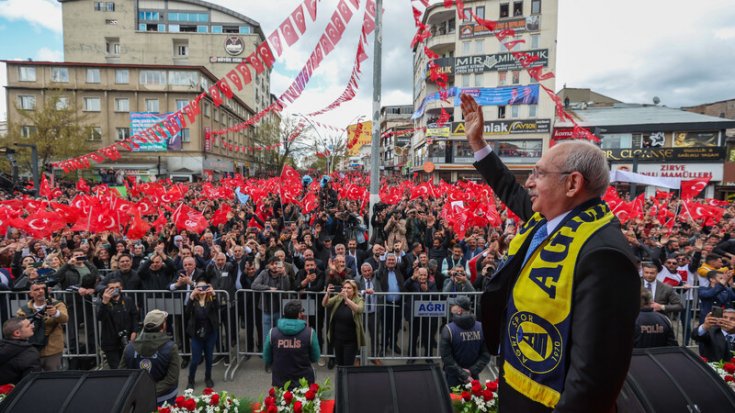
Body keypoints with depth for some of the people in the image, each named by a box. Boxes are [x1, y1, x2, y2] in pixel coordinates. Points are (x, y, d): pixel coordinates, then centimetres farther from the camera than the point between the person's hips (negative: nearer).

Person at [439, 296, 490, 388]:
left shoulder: (448, 329, -16)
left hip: (452, 380, -3)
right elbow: (486, 355, -5)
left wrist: (464, 376, -14)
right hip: (473, 378, 3)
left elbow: (447, 358, -18)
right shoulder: (481, 327, -5)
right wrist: (472, 371, -8)